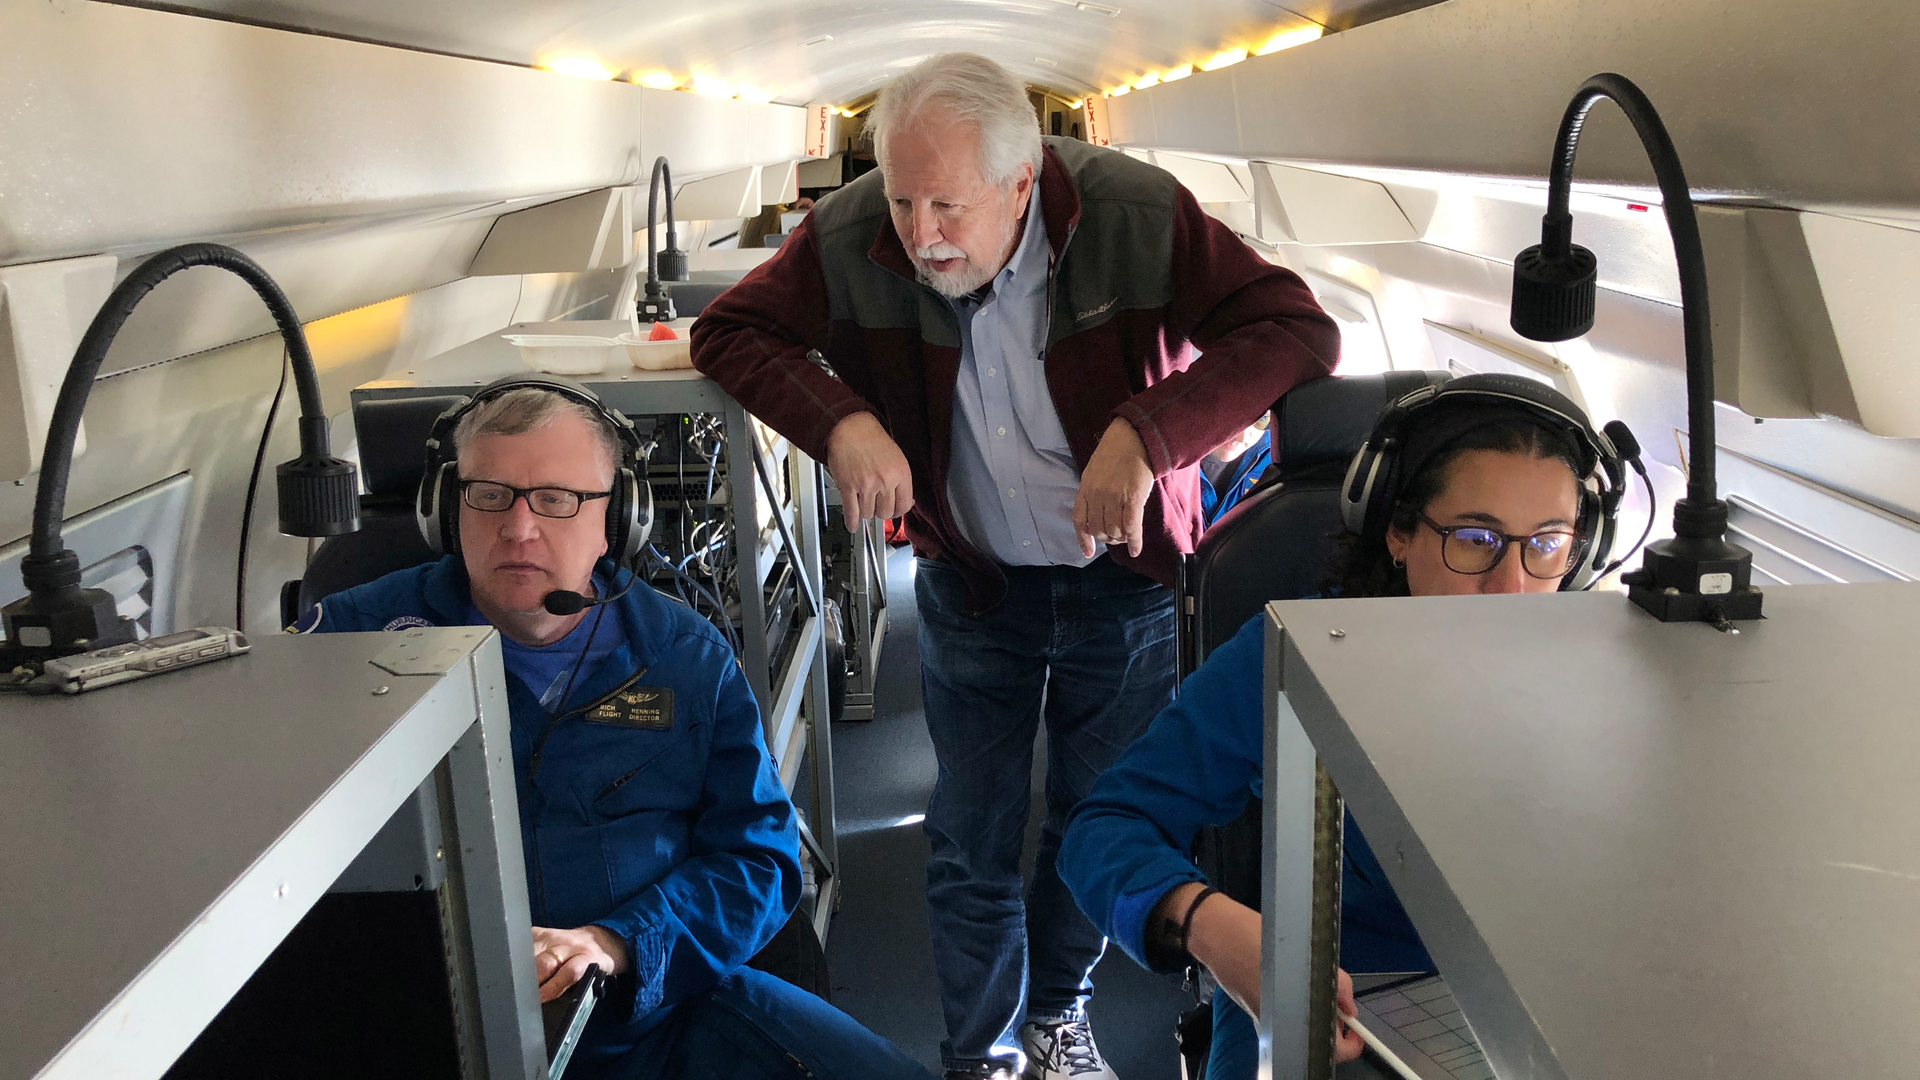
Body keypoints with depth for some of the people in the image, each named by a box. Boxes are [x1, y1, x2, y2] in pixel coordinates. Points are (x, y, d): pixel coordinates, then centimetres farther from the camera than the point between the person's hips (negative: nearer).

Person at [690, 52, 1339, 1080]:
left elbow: (1296, 329, -24)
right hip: (972, 585, 1)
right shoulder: (850, 238, -18)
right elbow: (729, 331, -7)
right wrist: (839, 421, -26)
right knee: (970, 845, 9)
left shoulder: (1137, 215, -23)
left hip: (1124, 582, 0)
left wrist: (1145, 433, -38)